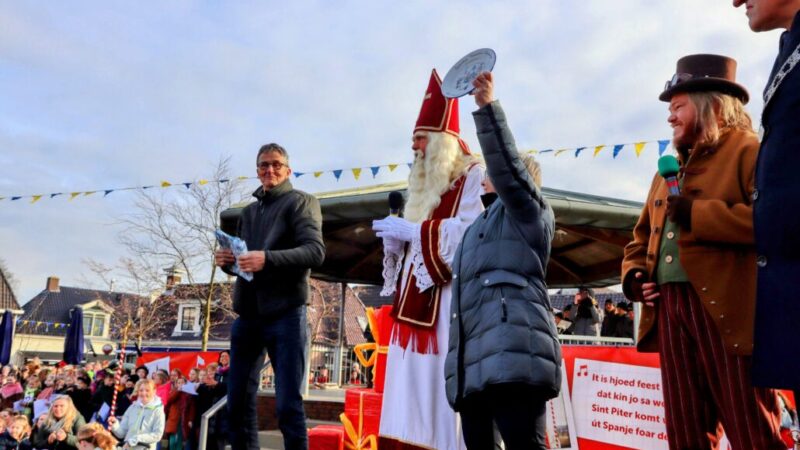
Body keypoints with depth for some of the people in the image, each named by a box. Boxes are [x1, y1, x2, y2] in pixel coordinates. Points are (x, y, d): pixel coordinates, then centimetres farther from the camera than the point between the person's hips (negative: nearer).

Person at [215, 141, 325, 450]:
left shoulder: (300, 202, 2)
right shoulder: (249, 211, 21)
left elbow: (316, 251, -13)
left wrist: (268, 258, -25)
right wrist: (227, 261, 0)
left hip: (285, 313, -6)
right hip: (248, 313, 6)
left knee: (288, 404, -5)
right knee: (238, 401, 10)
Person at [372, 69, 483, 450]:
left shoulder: (472, 178, -2)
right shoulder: (425, 187, 24)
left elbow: (469, 232, -17)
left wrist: (411, 230, -12)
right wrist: (397, 237, 5)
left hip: (450, 301, -8)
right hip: (416, 303, 8)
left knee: (446, 388, -9)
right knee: (413, 397, 4)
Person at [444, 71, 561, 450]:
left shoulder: (527, 210, 14)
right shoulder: (480, 228, 35)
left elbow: (505, 163, -6)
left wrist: (487, 106, -14)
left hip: (513, 354, -8)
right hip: (475, 361, 8)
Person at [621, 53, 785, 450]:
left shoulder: (748, 151, 1)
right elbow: (642, 238, 28)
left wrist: (695, 213, -14)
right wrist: (633, 275, 8)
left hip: (727, 309, -7)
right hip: (670, 310, 8)